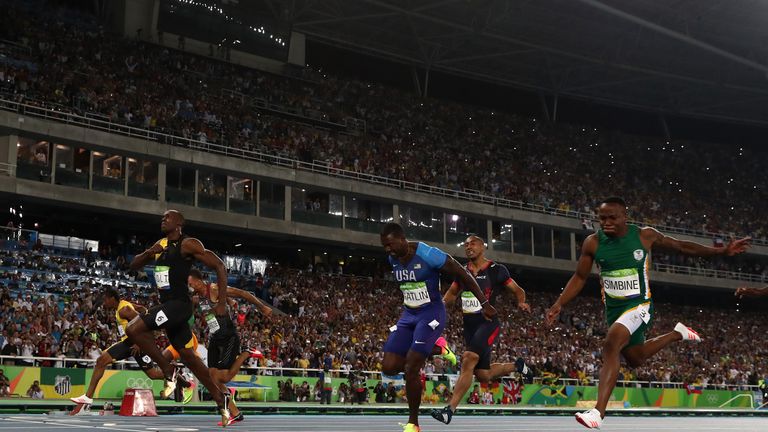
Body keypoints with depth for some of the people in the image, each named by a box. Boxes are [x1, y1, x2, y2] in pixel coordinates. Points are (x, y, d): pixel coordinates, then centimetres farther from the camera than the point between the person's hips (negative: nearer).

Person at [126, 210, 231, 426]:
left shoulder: (188, 244, -9)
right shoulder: (160, 244, 15)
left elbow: (219, 266, -12)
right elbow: (133, 265, 18)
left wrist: (222, 303, -16)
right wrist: (149, 253, -4)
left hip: (179, 303, -8)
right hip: (167, 304, 8)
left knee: (133, 329, -20)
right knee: (187, 355, 11)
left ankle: (168, 370, -7)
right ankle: (220, 398, 19)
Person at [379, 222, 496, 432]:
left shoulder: (428, 255, -21)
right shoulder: (393, 259, 0)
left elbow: (462, 275, -13)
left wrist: (485, 304, -11)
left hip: (431, 314, -7)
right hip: (408, 315, 7)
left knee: (410, 370, -15)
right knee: (389, 367, -3)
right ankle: (435, 348, 20)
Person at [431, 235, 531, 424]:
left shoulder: (496, 270, -4)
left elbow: (518, 290, 5)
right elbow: (452, 293, 25)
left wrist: (521, 302, -17)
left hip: (488, 323, -6)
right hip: (469, 326, 6)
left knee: (468, 360, -26)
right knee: (483, 375, 9)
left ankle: (449, 410, -27)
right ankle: (517, 367, 37)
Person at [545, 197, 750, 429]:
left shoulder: (645, 236, -11)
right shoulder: (593, 242, -7)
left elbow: (681, 246, 2)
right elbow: (579, 277, 3)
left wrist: (723, 251, 1)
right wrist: (559, 304, -8)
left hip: (639, 305, -5)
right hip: (613, 308, 5)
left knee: (611, 344, -30)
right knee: (635, 359, 22)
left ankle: (598, 412, -33)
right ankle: (677, 334, 49)